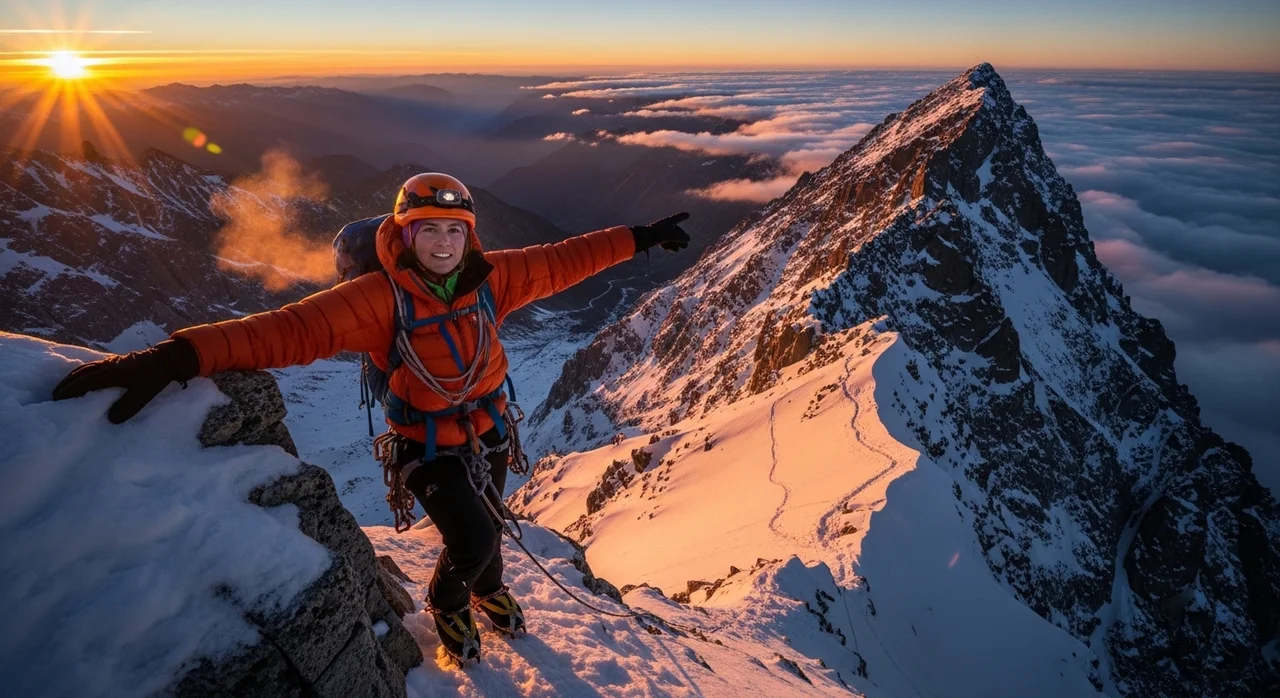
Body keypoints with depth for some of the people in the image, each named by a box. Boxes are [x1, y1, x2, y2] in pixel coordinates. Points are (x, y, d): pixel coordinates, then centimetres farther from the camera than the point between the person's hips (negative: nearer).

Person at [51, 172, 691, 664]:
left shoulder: (490, 277, -14)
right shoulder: (380, 297, -27)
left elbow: (559, 262, -7)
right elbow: (296, 328, -37)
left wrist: (635, 240, -5)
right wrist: (181, 355, -50)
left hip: (488, 433, 4)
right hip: (427, 446, -4)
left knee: (487, 529, 22)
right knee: (472, 541, -12)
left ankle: (490, 591, 59)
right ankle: (448, 603, 27)